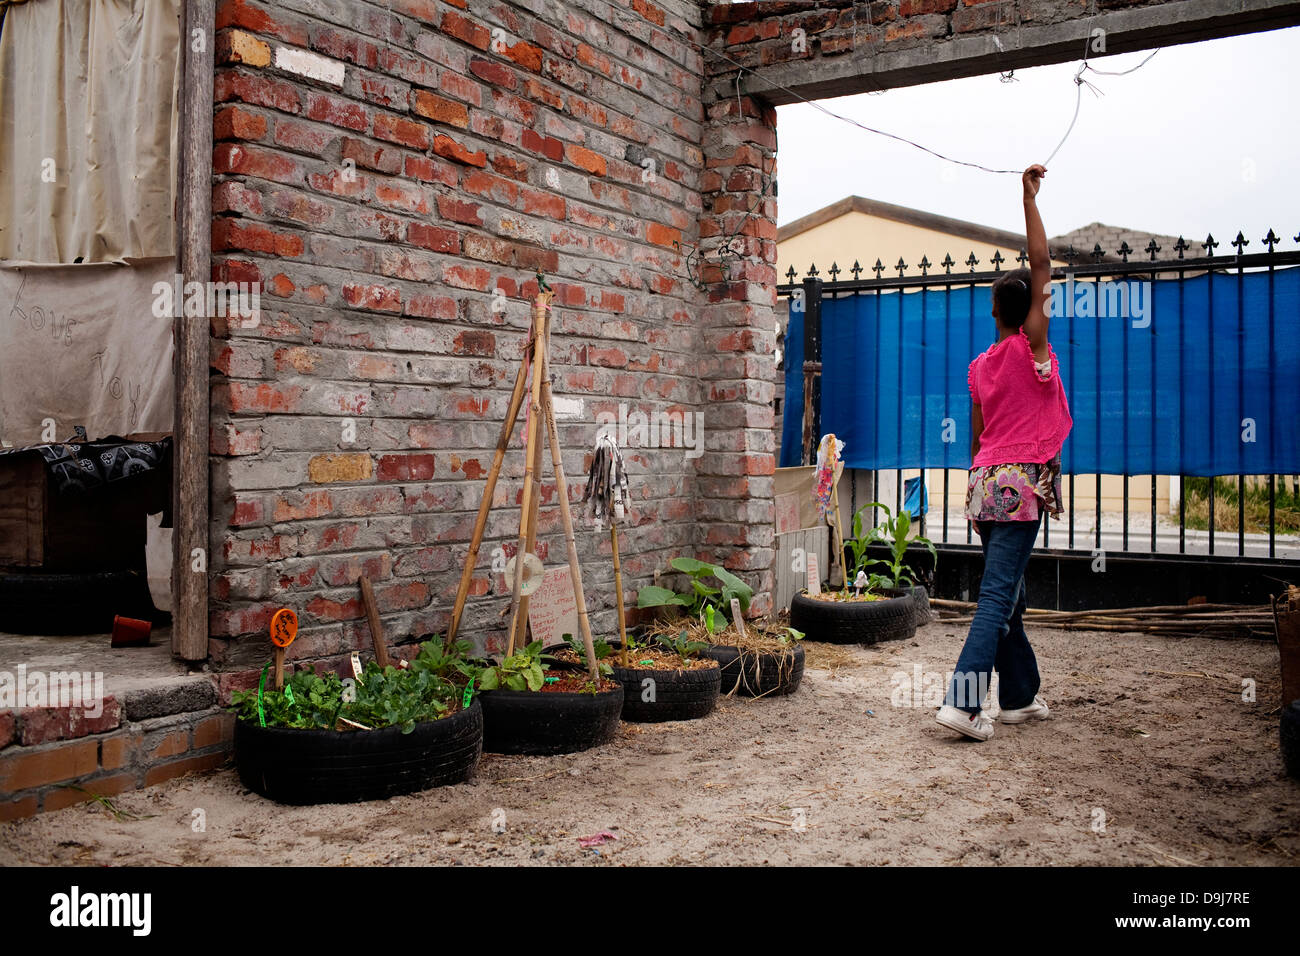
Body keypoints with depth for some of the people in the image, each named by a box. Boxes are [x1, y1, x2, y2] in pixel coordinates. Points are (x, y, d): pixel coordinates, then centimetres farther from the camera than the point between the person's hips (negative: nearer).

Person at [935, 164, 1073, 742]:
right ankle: (964, 701, -16)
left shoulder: (979, 366, 11)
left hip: (986, 479, 7)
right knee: (998, 594, -9)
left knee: (1006, 594, 14)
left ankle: (1019, 697, 24)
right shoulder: (1031, 348, -5)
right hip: (1021, 482, -7)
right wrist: (1030, 198, -3)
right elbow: (1041, 266, -8)